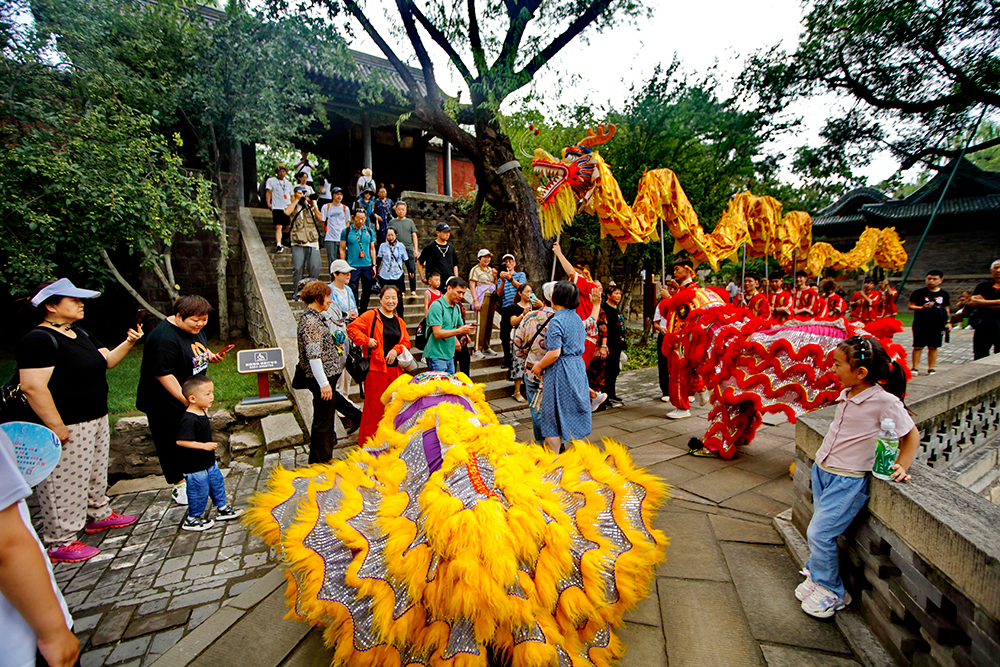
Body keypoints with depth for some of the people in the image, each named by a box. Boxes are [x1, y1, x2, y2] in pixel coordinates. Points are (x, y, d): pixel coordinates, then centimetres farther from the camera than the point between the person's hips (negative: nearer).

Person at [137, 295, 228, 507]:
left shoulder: (195, 329, 2)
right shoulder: (165, 338, -27)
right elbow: (163, 373, -27)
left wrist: (212, 357, -4)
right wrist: (184, 398, -30)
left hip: (191, 395, 9)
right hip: (166, 403, -8)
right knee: (172, 443, 5)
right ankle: (179, 485, 19)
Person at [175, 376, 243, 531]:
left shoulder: (202, 413, -1)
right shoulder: (189, 420, -30)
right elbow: (180, 441, -32)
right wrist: (204, 445, -30)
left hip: (209, 461, 9)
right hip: (195, 466, -9)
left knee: (217, 483, 20)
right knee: (199, 491, 6)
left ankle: (222, 509, 37)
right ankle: (192, 520, 27)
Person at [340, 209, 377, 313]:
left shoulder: (369, 231, 9)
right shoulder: (346, 231, 1)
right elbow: (342, 249, 2)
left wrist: (374, 265, 8)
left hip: (367, 266, 3)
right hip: (352, 266, -3)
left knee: (367, 290, 8)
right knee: (353, 290, -1)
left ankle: (363, 311, 22)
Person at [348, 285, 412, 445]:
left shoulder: (399, 321, 15)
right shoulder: (371, 316, -2)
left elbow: (406, 341, 14)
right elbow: (352, 328, -7)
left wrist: (396, 349, -5)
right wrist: (367, 341, -15)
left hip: (395, 368, 6)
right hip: (376, 367, -5)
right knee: (374, 404, -2)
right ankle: (368, 441, 11)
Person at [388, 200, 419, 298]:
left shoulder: (410, 222, 12)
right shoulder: (392, 222, 9)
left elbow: (414, 236, 9)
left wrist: (415, 249, 1)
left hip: (409, 249, 0)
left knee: (412, 271, -5)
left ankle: (413, 290, 3)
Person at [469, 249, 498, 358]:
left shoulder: (490, 270, 21)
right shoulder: (476, 269, 1)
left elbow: (495, 285, 26)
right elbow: (472, 286, -7)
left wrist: (495, 277, 7)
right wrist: (475, 300, -17)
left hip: (492, 297, 7)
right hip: (482, 297, -7)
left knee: (489, 323, 6)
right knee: (481, 323, -11)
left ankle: (486, 347, 15)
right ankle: (477, 349, -8)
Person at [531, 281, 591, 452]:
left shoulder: (556, 321, -17)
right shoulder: (577, 318, 8)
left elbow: (554, 353, -23)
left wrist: (539, 365, -7)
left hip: (560, 371, -8)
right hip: (578, 367, 8)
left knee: (554, 415, 2)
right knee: (573, 412, 18)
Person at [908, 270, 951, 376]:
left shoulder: (944, 294, 10)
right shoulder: (918, 293, 0)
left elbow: (947, 309, 16)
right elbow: (910, 306, 0)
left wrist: (948, 322, 8)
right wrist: (922, 307, -16)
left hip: (937, 325, 3)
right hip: (920, 325, -3)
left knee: (933, 347, 6)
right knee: (918, 347, -1)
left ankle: (931, 368, 13)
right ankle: (915, 368, 4)